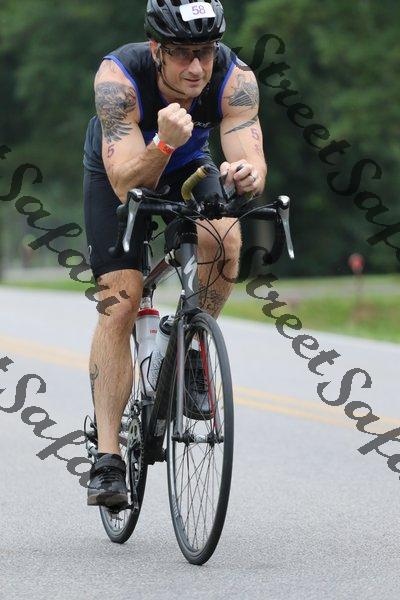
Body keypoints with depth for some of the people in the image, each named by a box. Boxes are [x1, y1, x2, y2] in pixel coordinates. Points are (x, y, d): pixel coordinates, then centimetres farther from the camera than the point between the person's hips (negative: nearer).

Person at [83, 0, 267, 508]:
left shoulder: (235, 78, -31)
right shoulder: (118, 77, -37)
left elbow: (253, 162, -36)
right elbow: (127, 186, -41)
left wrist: (246, 175, -59)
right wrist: (164, 143, -59)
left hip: (188, 166, 2)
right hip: (119, 172, -2)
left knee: (224, 239, -30)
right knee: (120, 303, -15)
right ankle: (107, 459, -12)